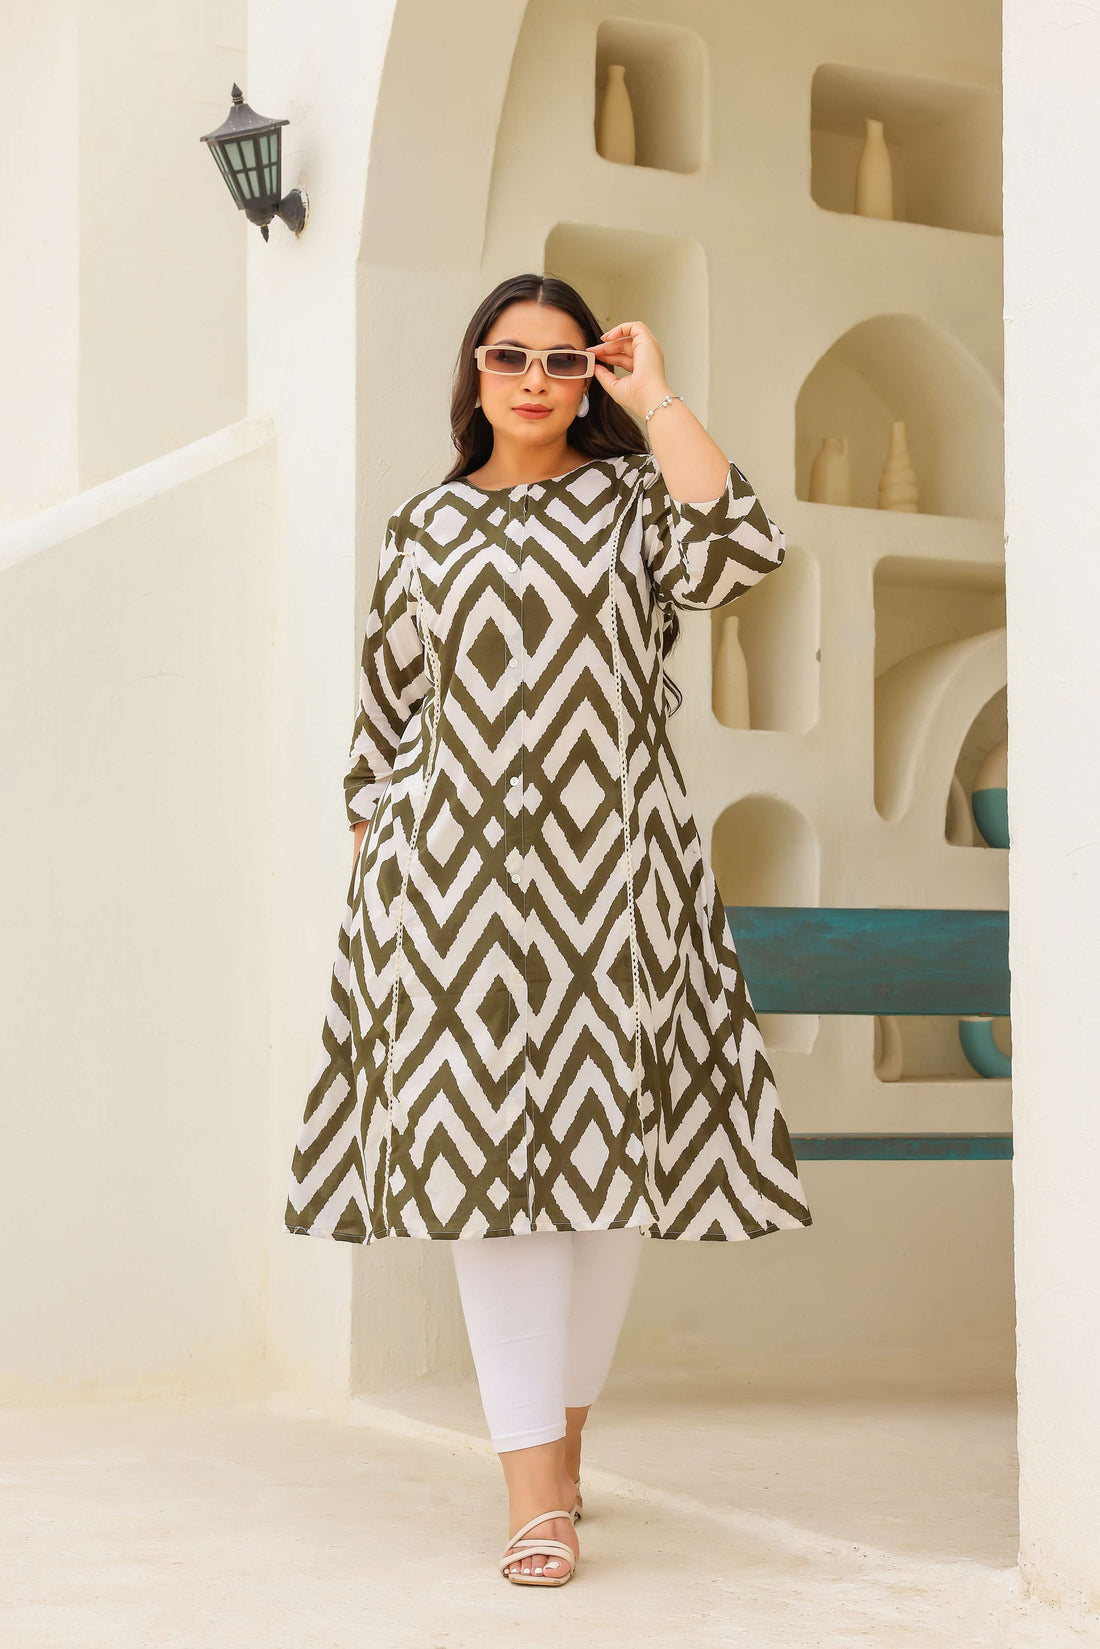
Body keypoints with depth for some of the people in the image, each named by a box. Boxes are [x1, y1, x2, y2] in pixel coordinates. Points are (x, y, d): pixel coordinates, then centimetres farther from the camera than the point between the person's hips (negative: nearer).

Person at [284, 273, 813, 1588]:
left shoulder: (634, 497, 9)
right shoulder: (423, 528, 13)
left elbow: (737, 548, -14)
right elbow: (384, 715, 17)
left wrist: (654, 397, -5)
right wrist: (371, 862, 10)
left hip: (615, 867, 0)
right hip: (454, 870, 0)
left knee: (609, 1151, 3)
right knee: (486, 1158, -6)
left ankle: (564, 1428, 23)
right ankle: (535, 1495, -3)